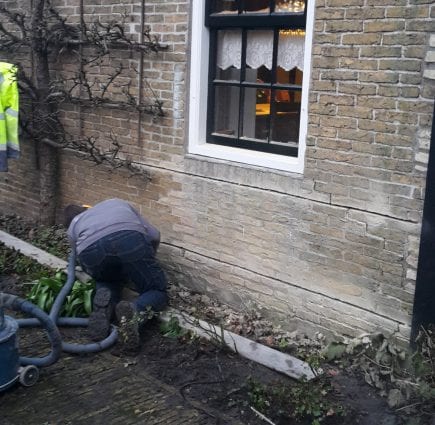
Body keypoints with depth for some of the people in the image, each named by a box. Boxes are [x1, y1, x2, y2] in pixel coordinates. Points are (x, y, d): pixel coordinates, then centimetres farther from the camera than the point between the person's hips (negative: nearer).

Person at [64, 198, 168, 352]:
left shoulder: (72, 227, 39)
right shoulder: (118, 203, 43)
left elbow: (87, 268, 31)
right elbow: (154, 235, 34)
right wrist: (147, 262, 50)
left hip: (91, 250, 1)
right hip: (130, 239, -1)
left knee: (108, 281, 34)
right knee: (157, 292, 15)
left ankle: (104, 301, 1)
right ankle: (133, 311, -16)